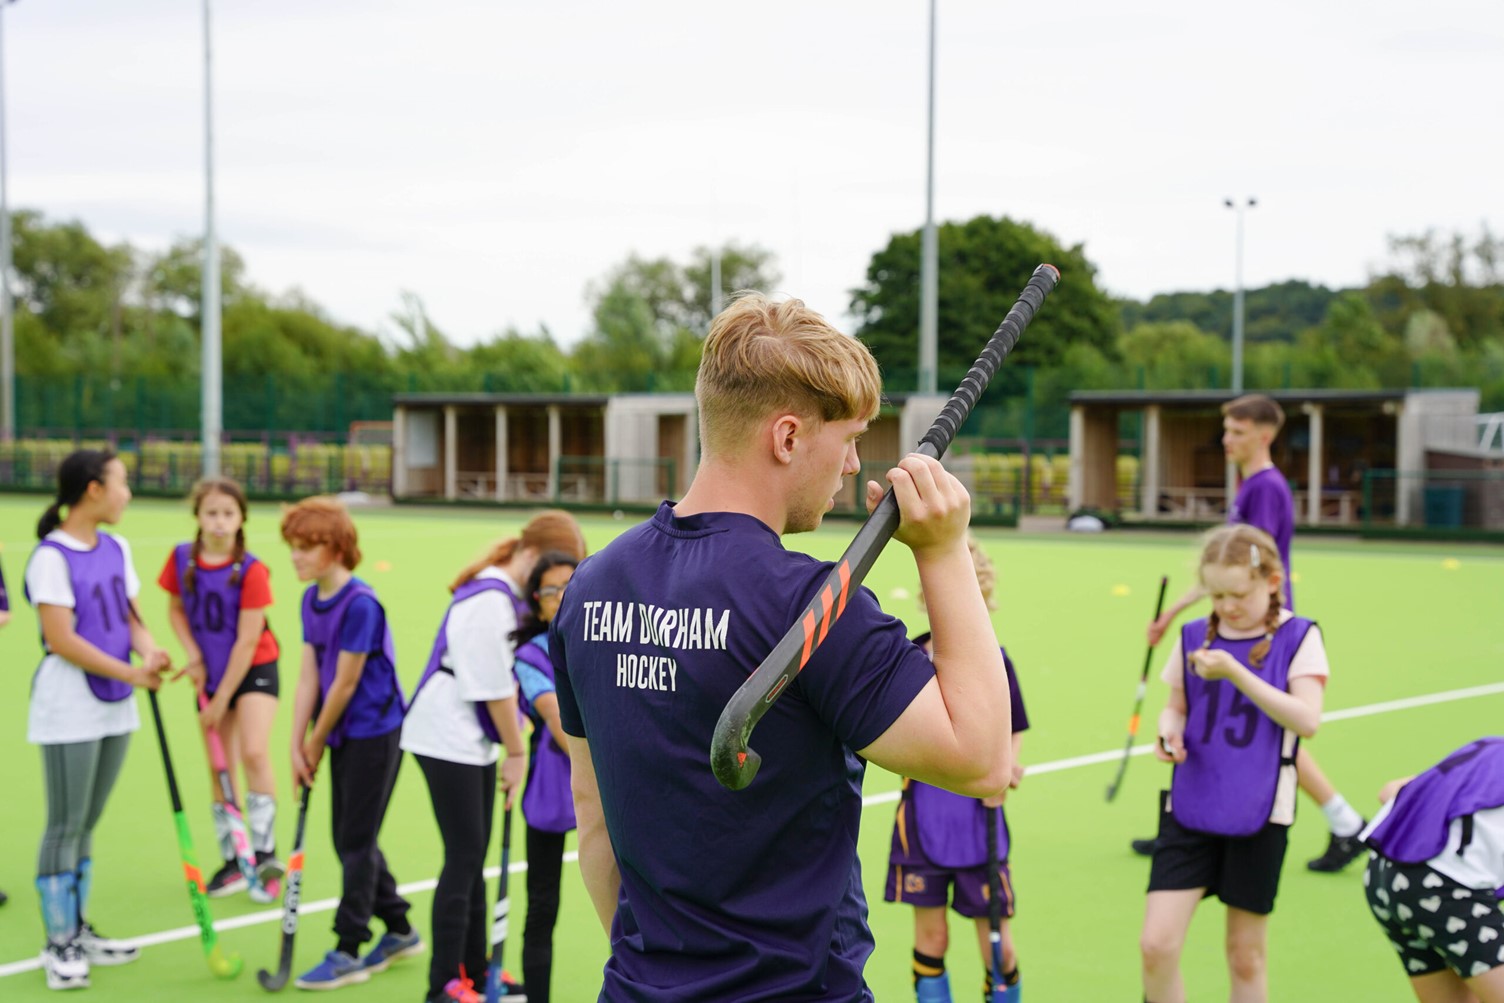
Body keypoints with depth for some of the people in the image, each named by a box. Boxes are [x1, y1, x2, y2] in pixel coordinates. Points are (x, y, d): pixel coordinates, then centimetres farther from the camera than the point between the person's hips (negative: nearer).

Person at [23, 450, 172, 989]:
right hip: (69, 710, -7)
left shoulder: (116, 549, 9)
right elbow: (62, 640, -18)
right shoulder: (52, 556, -14)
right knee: (65, 827, 0)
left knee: (88, 823, 15)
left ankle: (78, 930, 25)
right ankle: (59, 944, 10)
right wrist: (132, 674, -19)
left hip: (115, 705, 7)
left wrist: (149, 651, -9)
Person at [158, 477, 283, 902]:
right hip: (210, 674, 4)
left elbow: (247, 641, -17)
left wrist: (222, 699, -16)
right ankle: (233, 861, 19)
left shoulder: (251, 571, -18)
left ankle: (265, 854, -11)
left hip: (253, 671, -4)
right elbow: (176, 608, 10)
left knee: (253, 753, -21)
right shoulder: (181, 559, -5)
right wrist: (193, 655, -7)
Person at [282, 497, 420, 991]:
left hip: (374, 733, -8)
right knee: (348, 839, 14)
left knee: (357, 841, -1)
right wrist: (298, 746, -1)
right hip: (341, 737, 9)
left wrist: (317, 742, -8)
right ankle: (398, 930, 29)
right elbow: (308, 676, 4)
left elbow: (345, 682, -18)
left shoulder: (361, 604, -21)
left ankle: (348, 953, 8)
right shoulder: (311, 600, 5)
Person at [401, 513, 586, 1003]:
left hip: (472, 741, 9)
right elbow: (494, 689, -18)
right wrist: (516, 752, -9)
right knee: (464, 857, -5)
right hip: (448, 739, -9)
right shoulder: (490, 602, -21)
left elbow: (504, 683, 8)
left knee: (473, 856, 15)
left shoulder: (509, 597, 9)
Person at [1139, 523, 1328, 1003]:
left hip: (1258, 817, -2)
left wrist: (1235, 672, -23)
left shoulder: (1298, 638, -4)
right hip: (1190, 810, 3)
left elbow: (1307, 720, -16)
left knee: (1246, 955, 8)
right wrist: (1170, 731, -7)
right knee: (1156, 944, -9)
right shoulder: (1194, 636, 5)